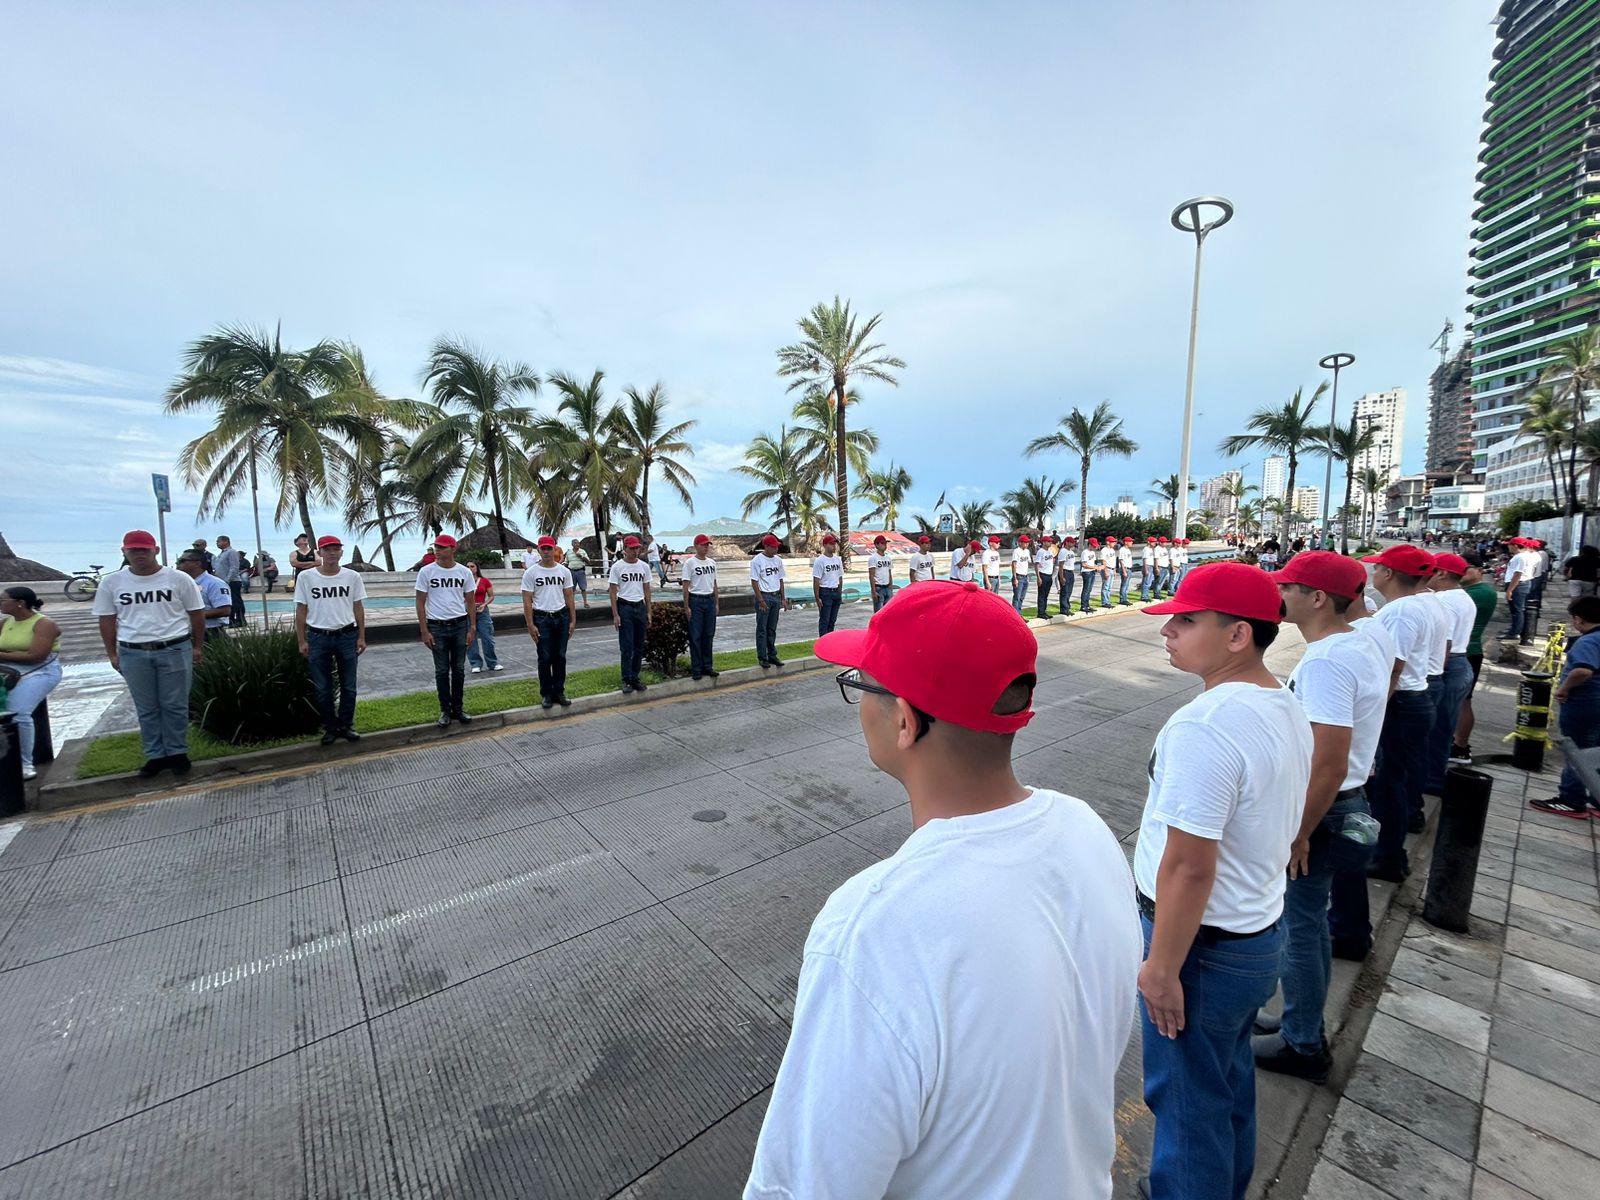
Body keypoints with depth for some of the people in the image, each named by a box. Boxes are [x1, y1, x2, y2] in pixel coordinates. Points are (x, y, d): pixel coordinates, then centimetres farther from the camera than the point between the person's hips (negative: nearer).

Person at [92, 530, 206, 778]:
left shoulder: (178, 578, -1)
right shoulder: (111, 583, 5)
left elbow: (197, 613, 4)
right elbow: (106, 619, 10)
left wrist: (197, 647, 3)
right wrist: (112, 654, 7)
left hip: (174, 650, -2)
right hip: (132, 653, 2)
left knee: (175, 706, 3)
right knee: (146, 709, 8)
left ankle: (177, 753, 14)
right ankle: (155, 755, 17)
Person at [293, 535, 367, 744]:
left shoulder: (352, 576, 1)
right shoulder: (305, 577, -1)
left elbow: (358, 608, 5)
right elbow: (301, 611, 2)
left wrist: (361, 637, 2)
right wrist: (302, 641, -1)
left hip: (347, 636, 1)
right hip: (318, 638, 0)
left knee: (348, 686, 7)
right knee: (322, 688, 7)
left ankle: (346, 725, 21)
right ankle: (330, 727, 21)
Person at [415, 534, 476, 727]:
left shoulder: (464, 572, 2)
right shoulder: (426, 572, -3)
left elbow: (471, 602, 6)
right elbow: (420, 603, -2)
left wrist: (472, 628, 0)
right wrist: (424, 631, -7)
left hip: (460, 625, 2)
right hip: (437, 627, -1)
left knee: (459, 669, 8)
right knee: (442, 671, 5)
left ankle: (457, 708, 19)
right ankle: (445, 710, 16)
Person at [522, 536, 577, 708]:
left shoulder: (564, 571, 6)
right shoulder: (531, 572, -3)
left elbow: (570, 597, 8)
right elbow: (527, 601, -5)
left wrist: (573, 620, 3)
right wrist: (530, 625, -11)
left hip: (562, 617, 3)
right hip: (541, 618, -3)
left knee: (560, 657, 7)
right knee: (545, 658, 3)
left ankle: (559, 692, 17)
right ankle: (546, 694, 14)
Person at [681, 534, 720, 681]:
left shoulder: (712, 562, 11)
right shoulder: (690, 562, -7)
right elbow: (686, 586, -9)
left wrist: (717, 603, 11)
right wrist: (686, 607, -12)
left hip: (710, 600, 6)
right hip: (696, 601, -6)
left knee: (709, 635, 10)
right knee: (695, 636, 0)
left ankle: (707, 666, 19)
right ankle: (696, 668, 8)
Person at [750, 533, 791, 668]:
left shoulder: (778, 559, 11)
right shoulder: (757, 560, -8)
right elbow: (754, 582, -11)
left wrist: (783, 598, 12)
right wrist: (761, 601, -16)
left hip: (776, 596, 6)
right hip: (764, 596, -6)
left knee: (772, 629, 11)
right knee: (762, 629, 0)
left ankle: (772, 655, 18)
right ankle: (762, 657, 7)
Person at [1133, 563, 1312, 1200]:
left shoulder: (1205, 727, -31)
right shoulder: (1288, 709, -1)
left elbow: (1189, 867, -29)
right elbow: (1281, 829, 11)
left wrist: (1161, 967, -18)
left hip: (1203, 947, -9)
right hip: (1261, 930, 9)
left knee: (1188, 1099, 14)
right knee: (1231, 1077, 29)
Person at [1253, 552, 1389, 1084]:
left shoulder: (1325, 661, -27)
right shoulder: (1365, 643, 4)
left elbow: (1329, 767, -28)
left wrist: (1297, 835, -18)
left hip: (1317, 810, -10)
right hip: (1346, 802, 10)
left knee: (1299, 927, 8)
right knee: (1310, 920, 23)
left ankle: (1302, 1046, 27)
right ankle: (1305, 1025, 41)